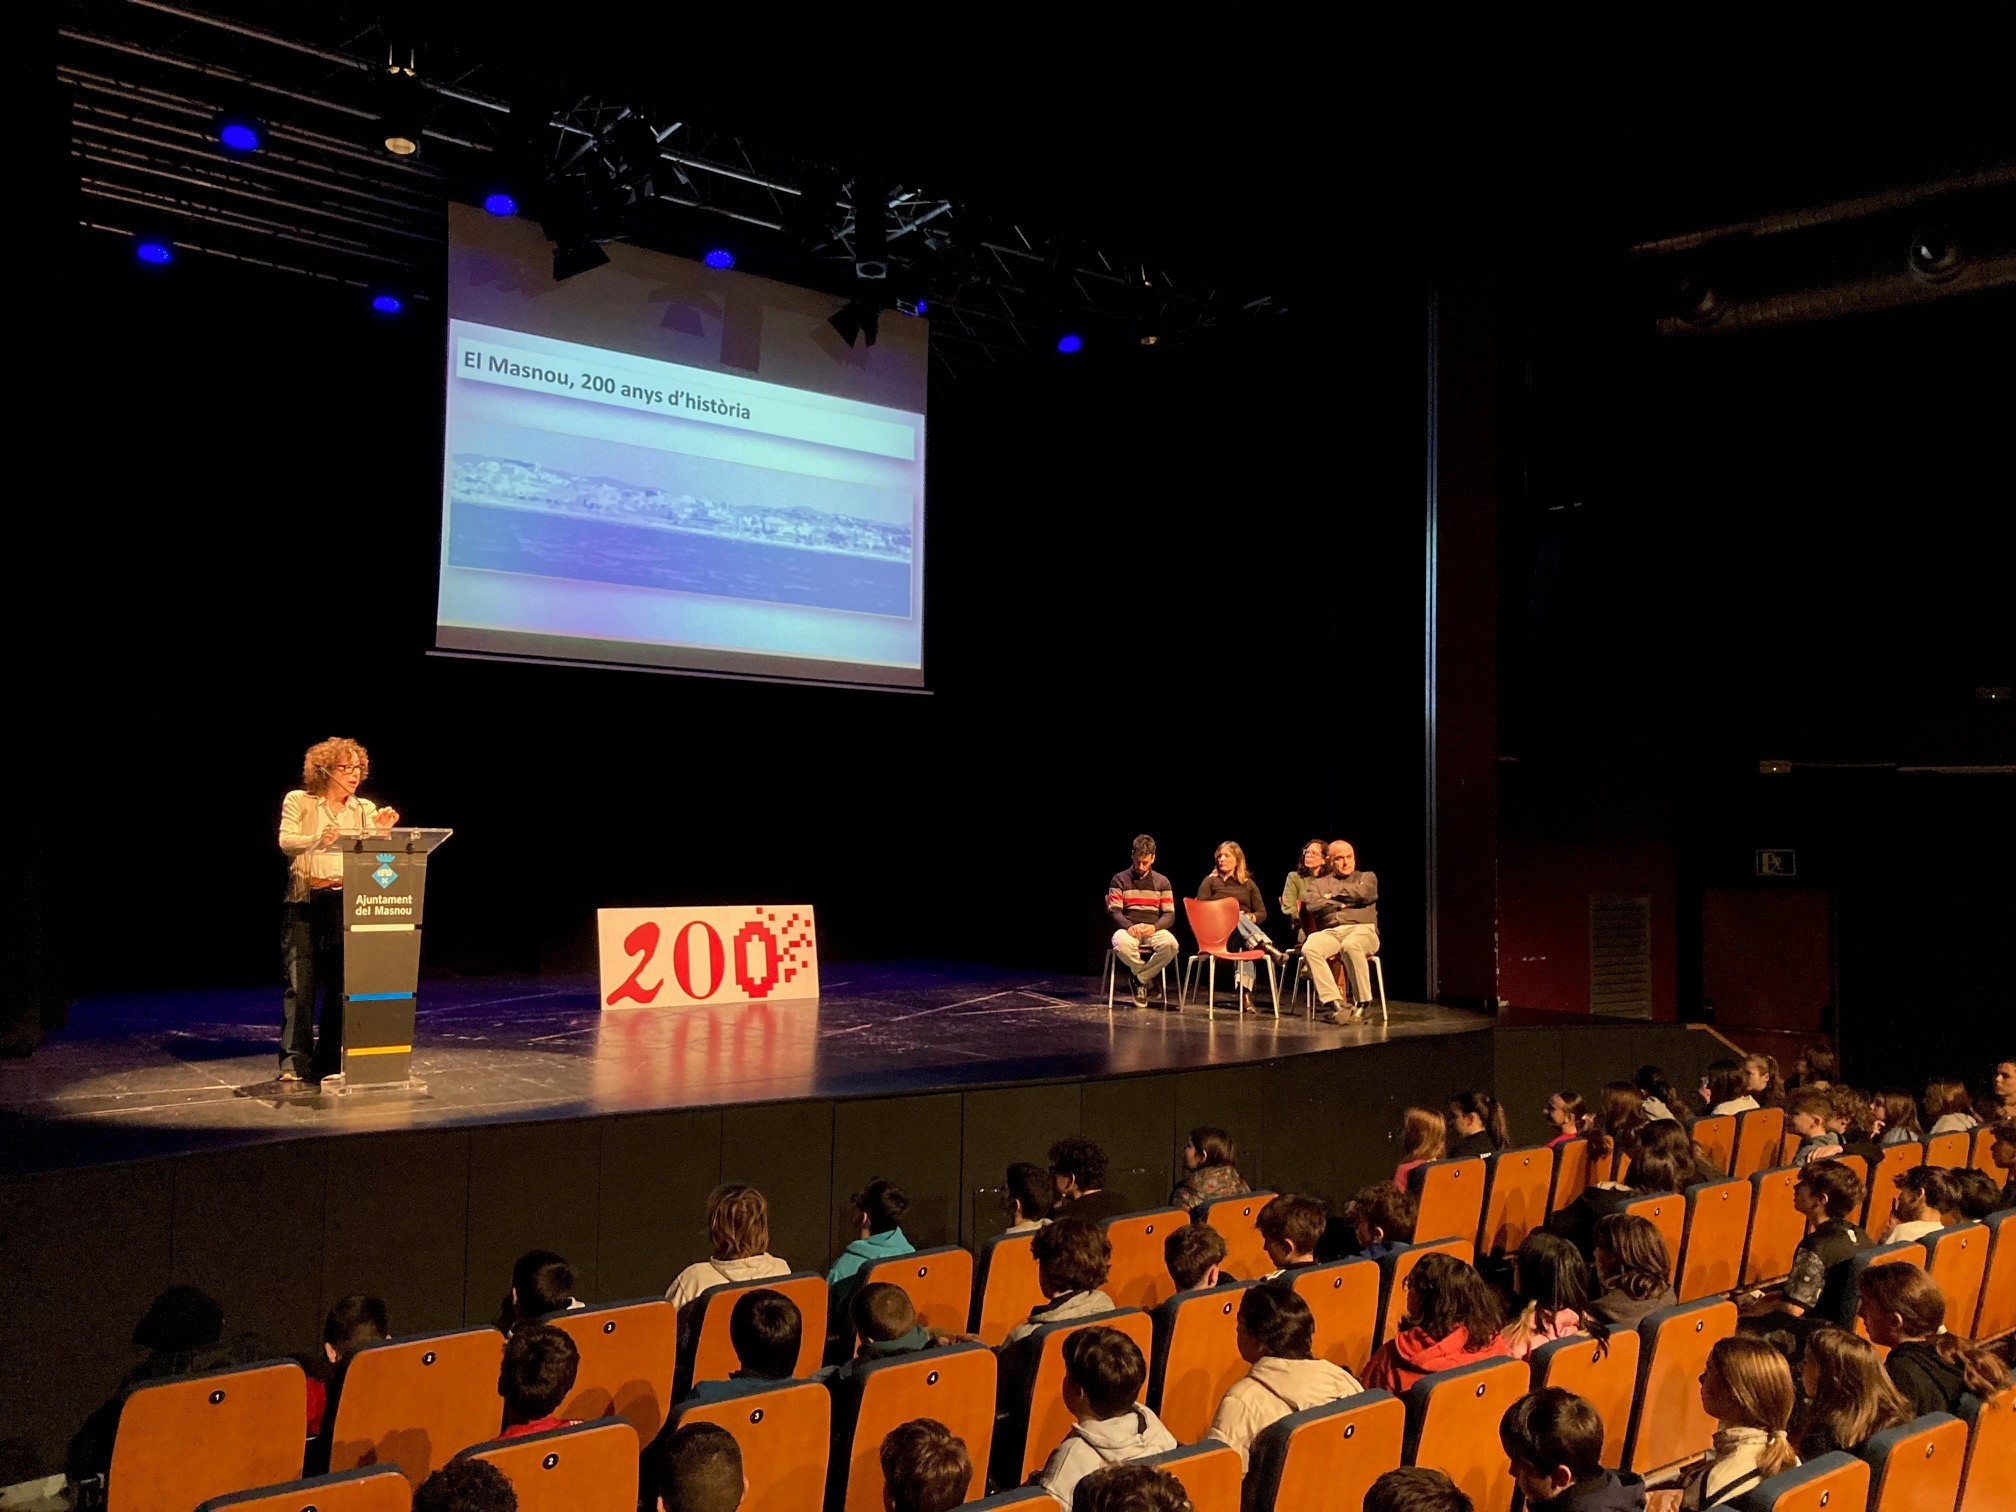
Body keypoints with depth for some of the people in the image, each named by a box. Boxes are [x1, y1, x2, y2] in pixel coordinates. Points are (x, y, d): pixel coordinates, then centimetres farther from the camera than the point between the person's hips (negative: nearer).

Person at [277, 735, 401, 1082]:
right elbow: (286, 841, -10)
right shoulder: (298, 801, 4)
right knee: (300, 983, -5)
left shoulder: (365, 809, 12)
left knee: (340, 984, 2)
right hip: (306, 900, -2)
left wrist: (382, 831, -17)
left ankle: (330, 1064, 9)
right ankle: (294, 1063, 1)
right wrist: (318, 840, -29)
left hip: (348, 901, 2)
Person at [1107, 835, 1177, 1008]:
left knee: (1171, 944, -34)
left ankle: (1140, 979, -12)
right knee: (1122, 944, -40)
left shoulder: (1162, 882, 13)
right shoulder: (1120, 879, 9)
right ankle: (1150, 978, -11)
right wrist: (1129, 927, -21)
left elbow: (1169, 914, 6)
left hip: (1153, 930, 2)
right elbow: (1114, 911, 0)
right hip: (1127, 929, -1)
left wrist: (1154, 927, -16)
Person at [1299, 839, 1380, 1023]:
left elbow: (1362, 894, -1)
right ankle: (1335, 1003, -38)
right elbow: (1312, 905, 3)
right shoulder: (1317, 883, 25)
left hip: (1362, 929, -2)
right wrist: (1343, 904, 3)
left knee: (1351, 945, -40)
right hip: (1329, 932, 2)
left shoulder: (1367, 877, 23)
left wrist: (1334, 895, 9)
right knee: (1309, 949, -34)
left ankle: (1362, 1003, -28)